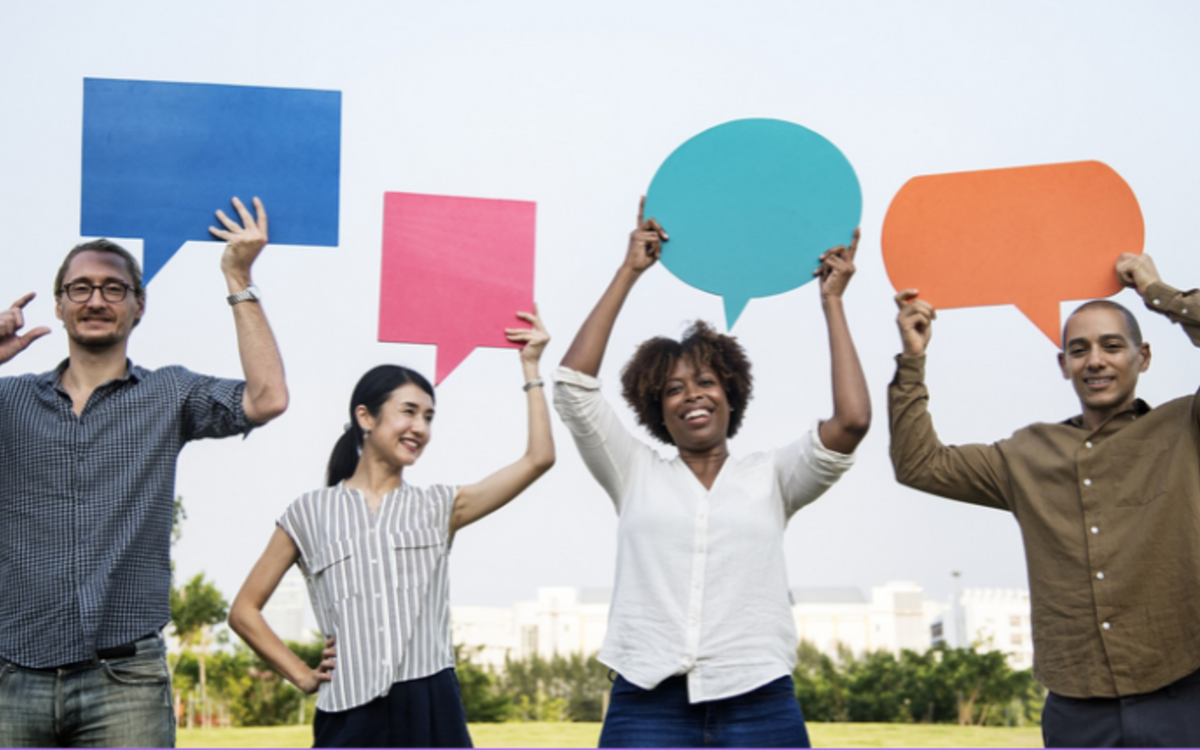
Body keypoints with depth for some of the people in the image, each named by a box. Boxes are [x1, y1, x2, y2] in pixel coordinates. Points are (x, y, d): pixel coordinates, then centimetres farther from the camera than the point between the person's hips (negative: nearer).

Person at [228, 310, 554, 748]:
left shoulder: (438, 508, 12)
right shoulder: (311, 514, 9)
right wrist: (303, 677, 4)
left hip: (432, 712, 1)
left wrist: (530, 366, 8)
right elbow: (244, 611, 12)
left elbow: (539, 458, 5)